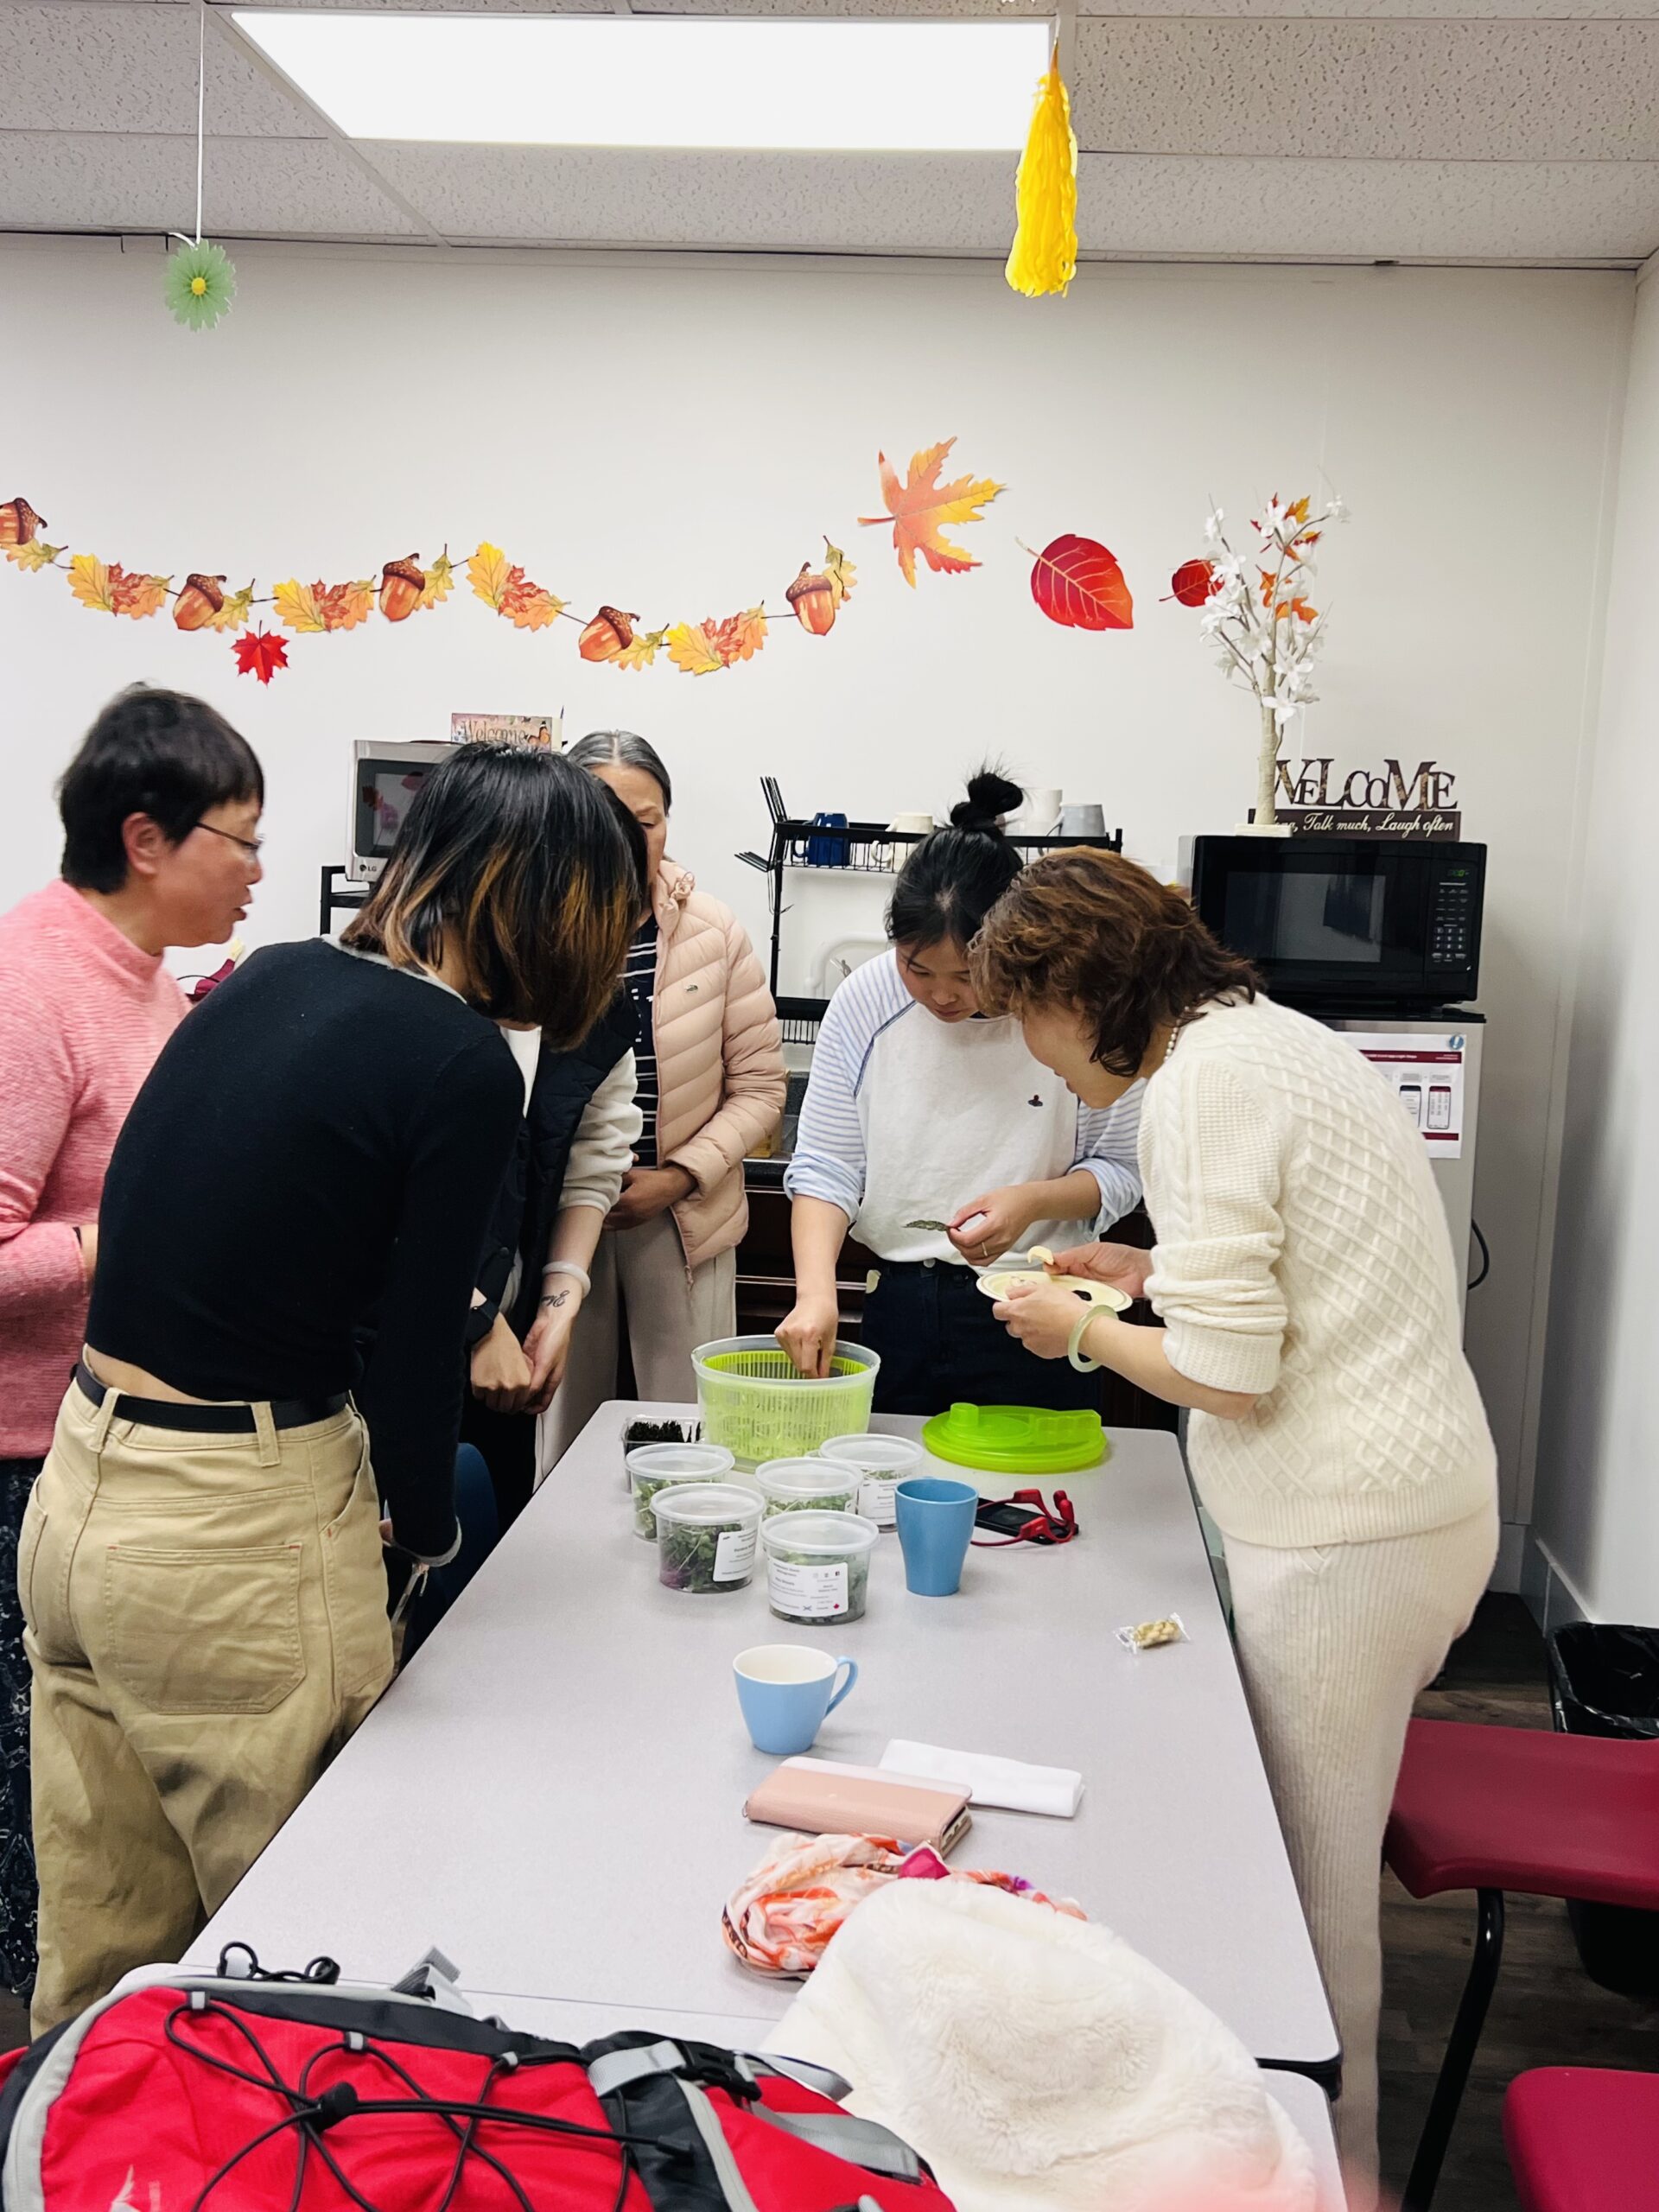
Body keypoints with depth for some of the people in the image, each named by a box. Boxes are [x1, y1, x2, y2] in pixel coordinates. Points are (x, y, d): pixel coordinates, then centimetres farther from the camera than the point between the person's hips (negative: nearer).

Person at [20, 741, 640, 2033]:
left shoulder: (271, 979, 6)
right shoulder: (467, 1068, -15)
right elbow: (416, 1350, -11)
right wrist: (427, 1533, 6)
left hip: (79, 1482, 8)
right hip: (232, 1544, -8)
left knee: (102, 1958, 22)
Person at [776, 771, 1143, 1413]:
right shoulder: (865, 1001, -6)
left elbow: (1119, 1169, -4)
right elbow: (825, 1166, -5)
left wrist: (1034, 1201, -23)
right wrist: (816, 1292, -19)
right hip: (898, 1308, 2)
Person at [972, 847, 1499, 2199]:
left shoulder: (1204, 1082, -17)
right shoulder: (1269, 1036, 12)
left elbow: (1225, 1375, -19)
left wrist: (1080, 1327, -3)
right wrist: (1153, 1271, 14)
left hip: (1345, 1534, -10)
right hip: (1422, 1495, 10)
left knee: (1312, 1878, 7)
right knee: (1320, 1848, 20)